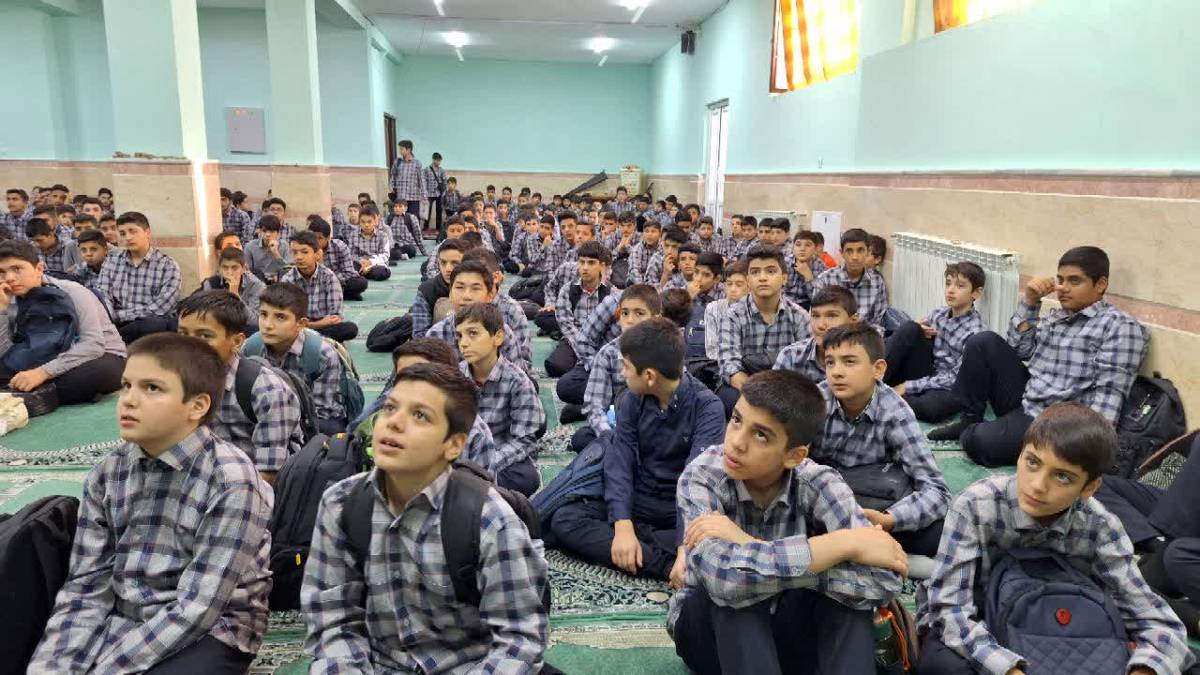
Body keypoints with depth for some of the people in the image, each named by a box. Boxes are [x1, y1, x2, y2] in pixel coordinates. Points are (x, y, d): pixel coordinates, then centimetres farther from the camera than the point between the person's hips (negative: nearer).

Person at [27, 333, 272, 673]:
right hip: (120, 621, 5)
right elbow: (86, 586, 0)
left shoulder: (232, 483, -19)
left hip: (208, 633, -5)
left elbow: (195, 609, -20)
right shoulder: (107, 473, 0)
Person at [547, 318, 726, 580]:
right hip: (637, 504, 5)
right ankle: (668, 565, -27)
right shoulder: (631, 401, -2)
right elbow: (619, 463, -10)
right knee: (564, 519, -20)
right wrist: (623, 526, -26)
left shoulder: (707, 407, -15)